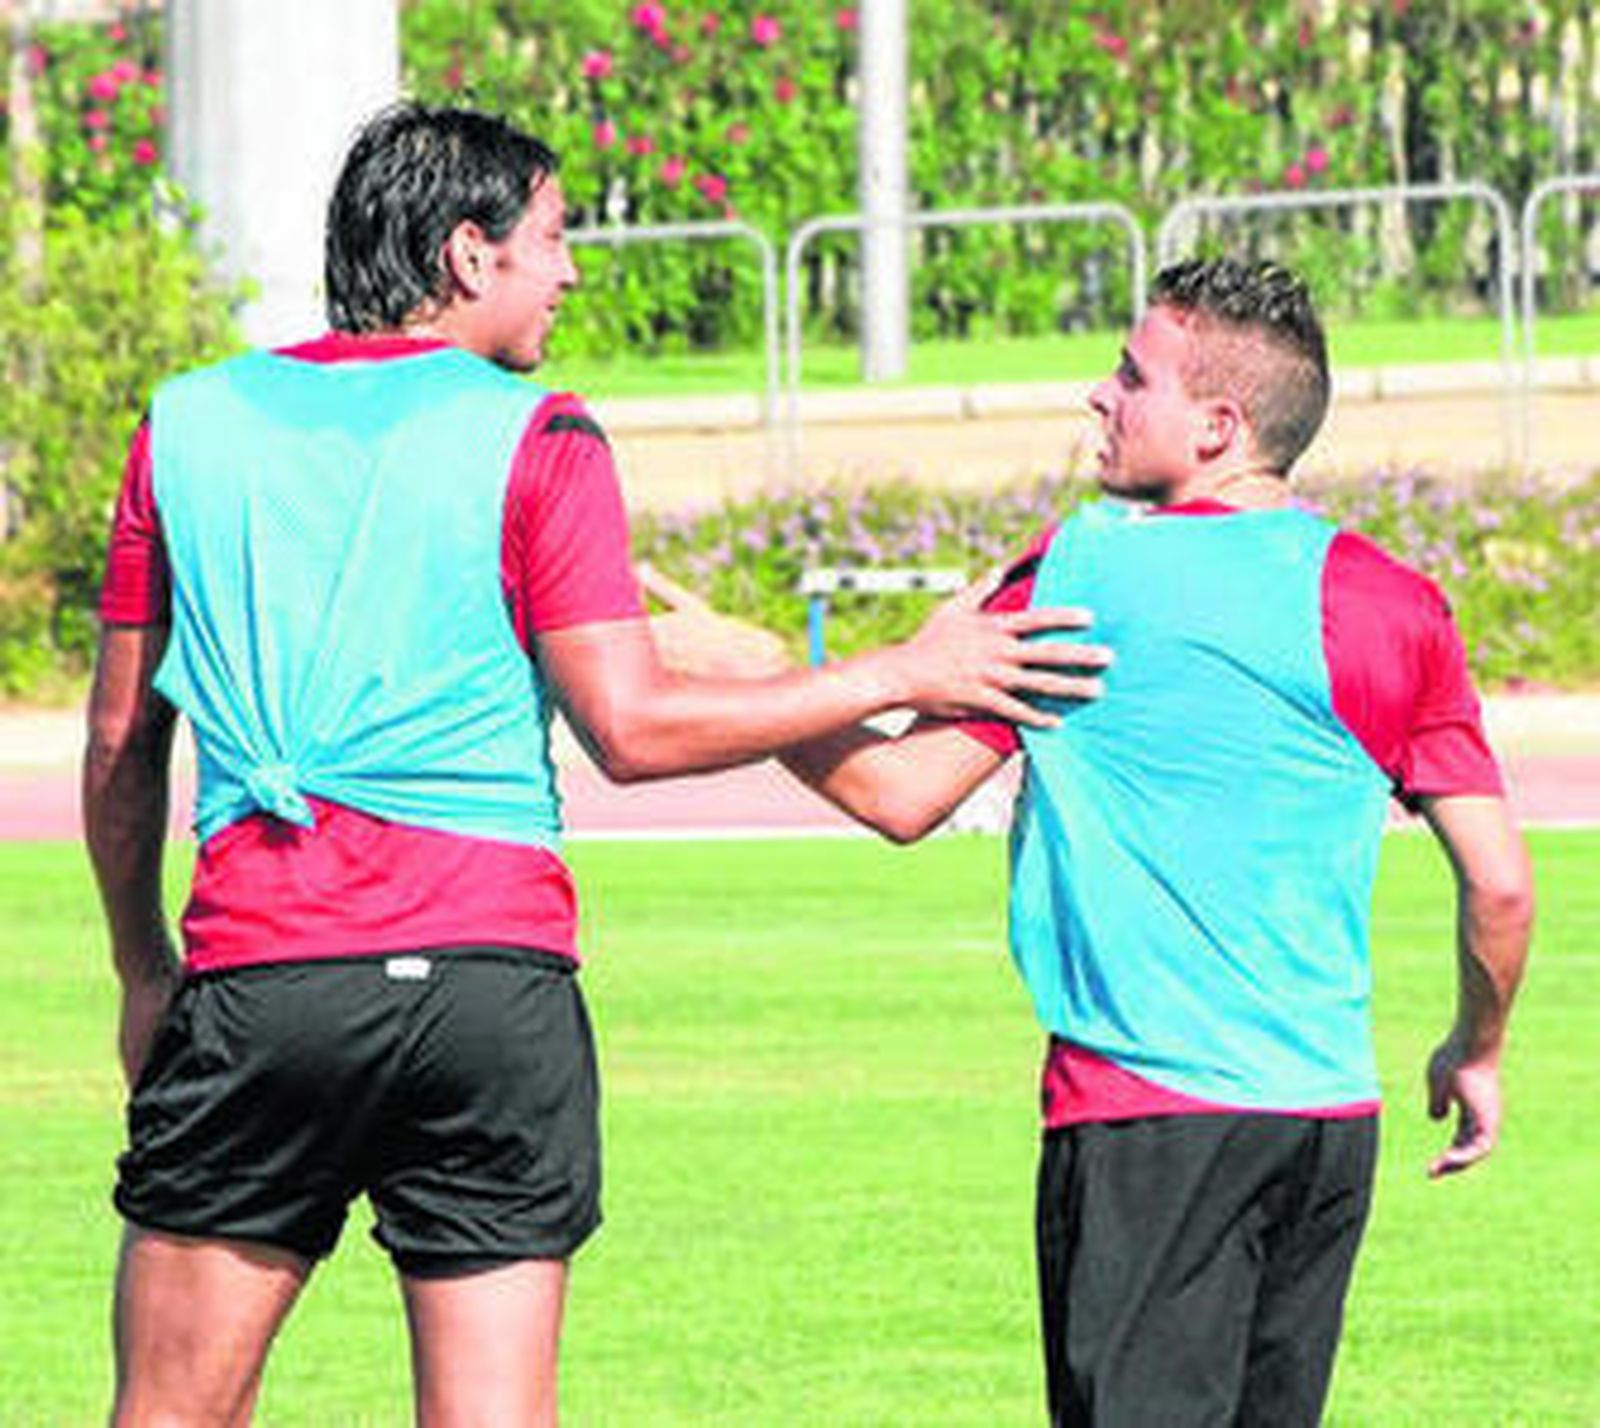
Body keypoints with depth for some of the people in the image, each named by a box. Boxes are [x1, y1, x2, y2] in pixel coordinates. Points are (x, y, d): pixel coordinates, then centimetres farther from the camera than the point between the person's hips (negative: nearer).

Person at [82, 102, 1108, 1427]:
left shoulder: (189, 425, 9)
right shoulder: (533, 441, -1)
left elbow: (121, 743, 13)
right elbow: (634, 730, -6)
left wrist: (142, 970, 25)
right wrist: (904, 676, 1)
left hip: (253, 971, 2)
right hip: (489, 969, -2)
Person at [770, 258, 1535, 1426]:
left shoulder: (1080, 573, -5)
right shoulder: (1394, 606, 6)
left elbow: (904, 795, 0)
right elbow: (1500, 884, 4)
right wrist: (1477, 1053, 21)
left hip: (1147, 1116, -5)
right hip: (1332, 1110, 5)